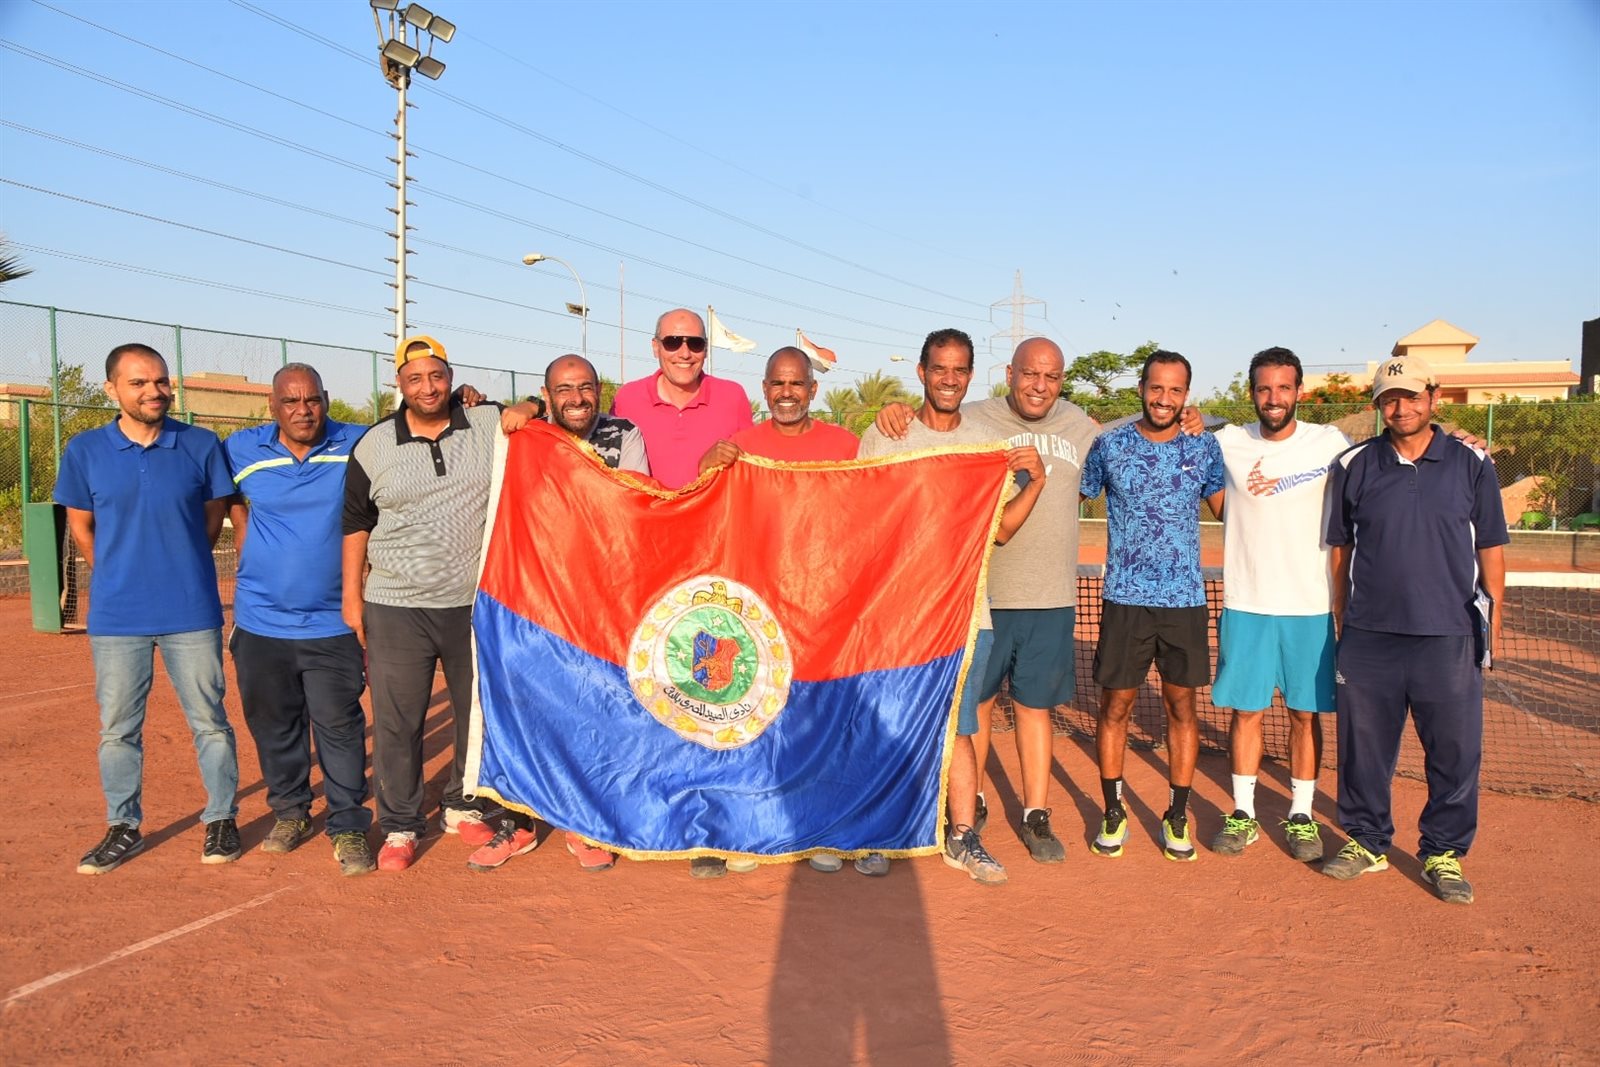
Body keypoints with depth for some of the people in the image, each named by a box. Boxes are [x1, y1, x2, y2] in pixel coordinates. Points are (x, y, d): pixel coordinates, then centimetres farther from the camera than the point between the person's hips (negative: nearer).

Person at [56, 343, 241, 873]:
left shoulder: (202, 446, -4)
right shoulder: (85, 451, -2)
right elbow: (81, 527, 10)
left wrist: (179, 568, 10)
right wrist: (120, 577, 11)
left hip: (192, 613, -1)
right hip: (116, 616, 1)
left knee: (209, 721, 7)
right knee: (117, 728, 11)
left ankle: (221, 819, 22)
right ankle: (123, 829, 26)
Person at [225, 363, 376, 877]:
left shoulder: (358, 447, -4)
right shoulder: (242, 450, 3)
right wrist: (250, 559, 16)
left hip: (333, 622, -2)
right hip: (261, 620, 3)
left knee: (340, 726, -2)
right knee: (273, 724, 14)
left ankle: (348, 826, 9)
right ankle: (289, 811, 33)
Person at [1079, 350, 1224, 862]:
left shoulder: (1204, 448, 5)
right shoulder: (1109, 445, 0)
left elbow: (1226, 509, 15)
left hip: (1186, 600, 1)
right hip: (1125, 600, -1)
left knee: (1182, 706, 8)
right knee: (1115, 706, 5)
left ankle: (1177, 816, 21)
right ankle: (1113, 813, 20)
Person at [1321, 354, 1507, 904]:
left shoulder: (1472, 464, 4)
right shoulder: (1353, 466, 5)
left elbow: (1491, 549, 8)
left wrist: (1494, 625, 5)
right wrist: (1341, 621, 9)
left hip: (1450, 637, 0)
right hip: (1369, 636, 1)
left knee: (1455, 750, 6)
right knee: (1364, 746, 9)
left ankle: (1444, 853, 23)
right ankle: (1367, 841, 26)